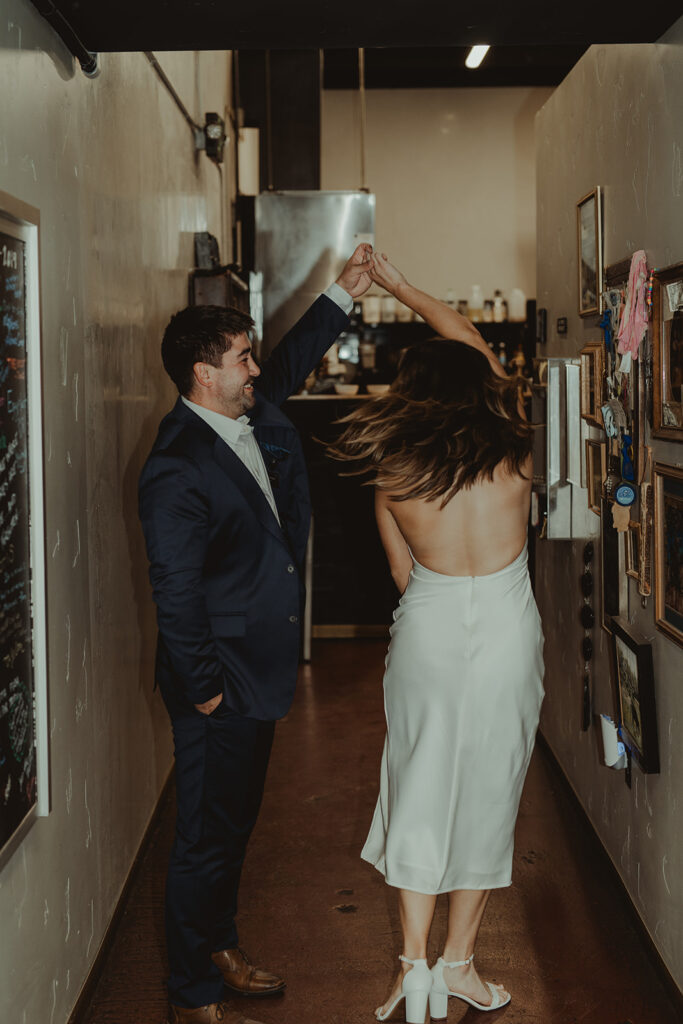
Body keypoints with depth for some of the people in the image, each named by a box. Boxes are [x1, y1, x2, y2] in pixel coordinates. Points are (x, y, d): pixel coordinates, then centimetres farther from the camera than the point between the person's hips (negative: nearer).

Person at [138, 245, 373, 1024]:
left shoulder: (253, 416, 4)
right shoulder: (178, 470, -23)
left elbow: (292, 363, 26)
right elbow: (175, 593, -22)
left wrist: (342, 294, 24)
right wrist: (203, 688, -17)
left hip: (257, 674, 9)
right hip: (219, 686, -9)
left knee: (235, 823, 22)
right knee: (206, 837, 3)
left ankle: (219, 950, 40)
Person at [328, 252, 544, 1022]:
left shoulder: (390, 474, -6)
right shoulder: (511, 447, -5)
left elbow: (403, 575, 4)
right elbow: (475, 345, 10)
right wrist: (402, 287, 18)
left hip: (429, 631, 0)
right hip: (507, 632, 0)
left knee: (421, 792, 12)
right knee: (488, 792, 11)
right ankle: (459, 962, 20)